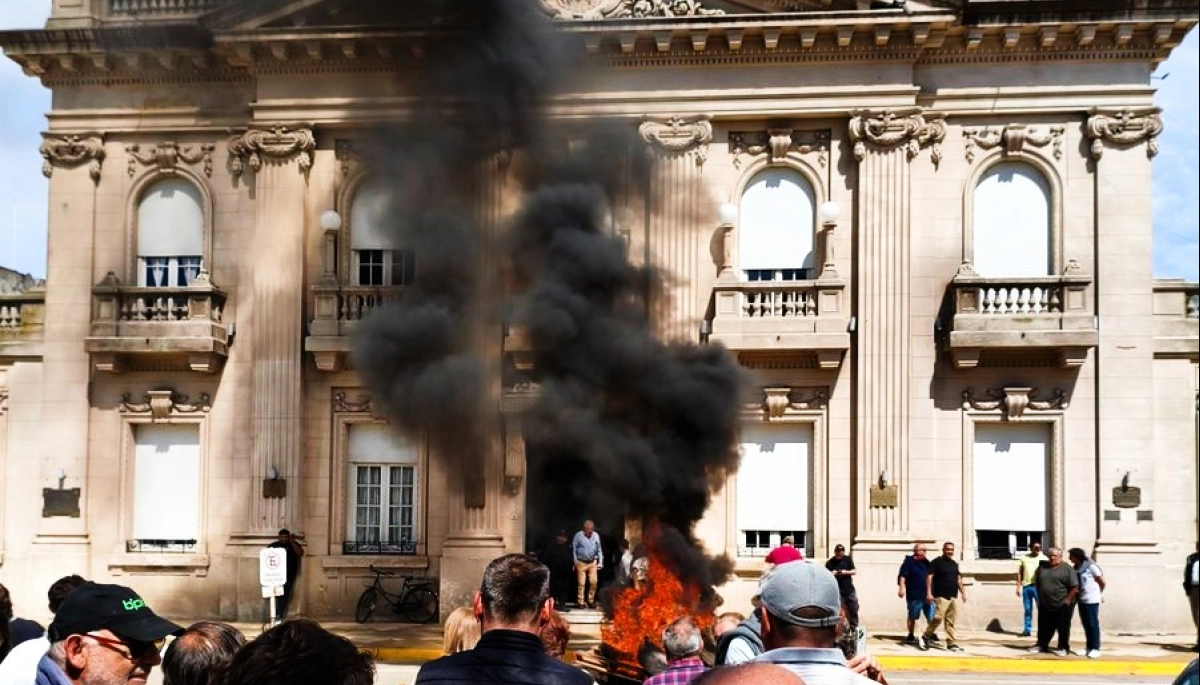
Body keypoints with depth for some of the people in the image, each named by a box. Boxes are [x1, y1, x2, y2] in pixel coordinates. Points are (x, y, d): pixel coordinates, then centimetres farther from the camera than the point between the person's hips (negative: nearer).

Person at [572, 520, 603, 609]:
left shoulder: (596, 536, -2)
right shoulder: (578, 536, -11)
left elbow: (599, 550, 5)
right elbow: (573, 549, -6)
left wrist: (600, 562, 1)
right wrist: (575, 562, -8)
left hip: (593, 562, 3)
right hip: (581, 563, -3)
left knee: (594, 582, -1)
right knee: (581, 583, -1)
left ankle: (591, 601, 15)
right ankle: (581, 602, 8)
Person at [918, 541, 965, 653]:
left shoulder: (955, 564, 18)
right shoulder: (936, 562, -3)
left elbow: (958, 579, 24)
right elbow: (929, 577, -9)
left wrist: (963, 592, 18)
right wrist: (928, 593, -16)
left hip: (953, 597, 7)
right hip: (941, 596, -7)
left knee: (951, 621, 5)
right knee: (938, 617, -15)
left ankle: (952, 643, 7)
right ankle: (925, 637, 0)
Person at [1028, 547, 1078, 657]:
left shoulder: (1067, 569, -8)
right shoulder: (1042, 568, 9)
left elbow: (1074, 587, -11)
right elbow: (1037, 583, 16)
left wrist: (1067, 600, -14)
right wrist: (1040, 598, 9)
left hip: (1062, 606, -5)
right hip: (1045, 605, 5)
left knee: (1063, 628, 2)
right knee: (1044, 627, 12)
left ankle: (1063, 648, 12)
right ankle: (1042, 645, 23)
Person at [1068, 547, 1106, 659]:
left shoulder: (1091, 566, -12)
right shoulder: (1076, 568, 7)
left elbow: (1103, 582, -3)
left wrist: (1098, 593, 11)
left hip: (1091, 600, -7)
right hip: (1081, 600, 7)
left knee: (1093, 624, -2)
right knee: (1086, 625, 11)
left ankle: (1095, 648, 4)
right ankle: (1089, 647, 19)